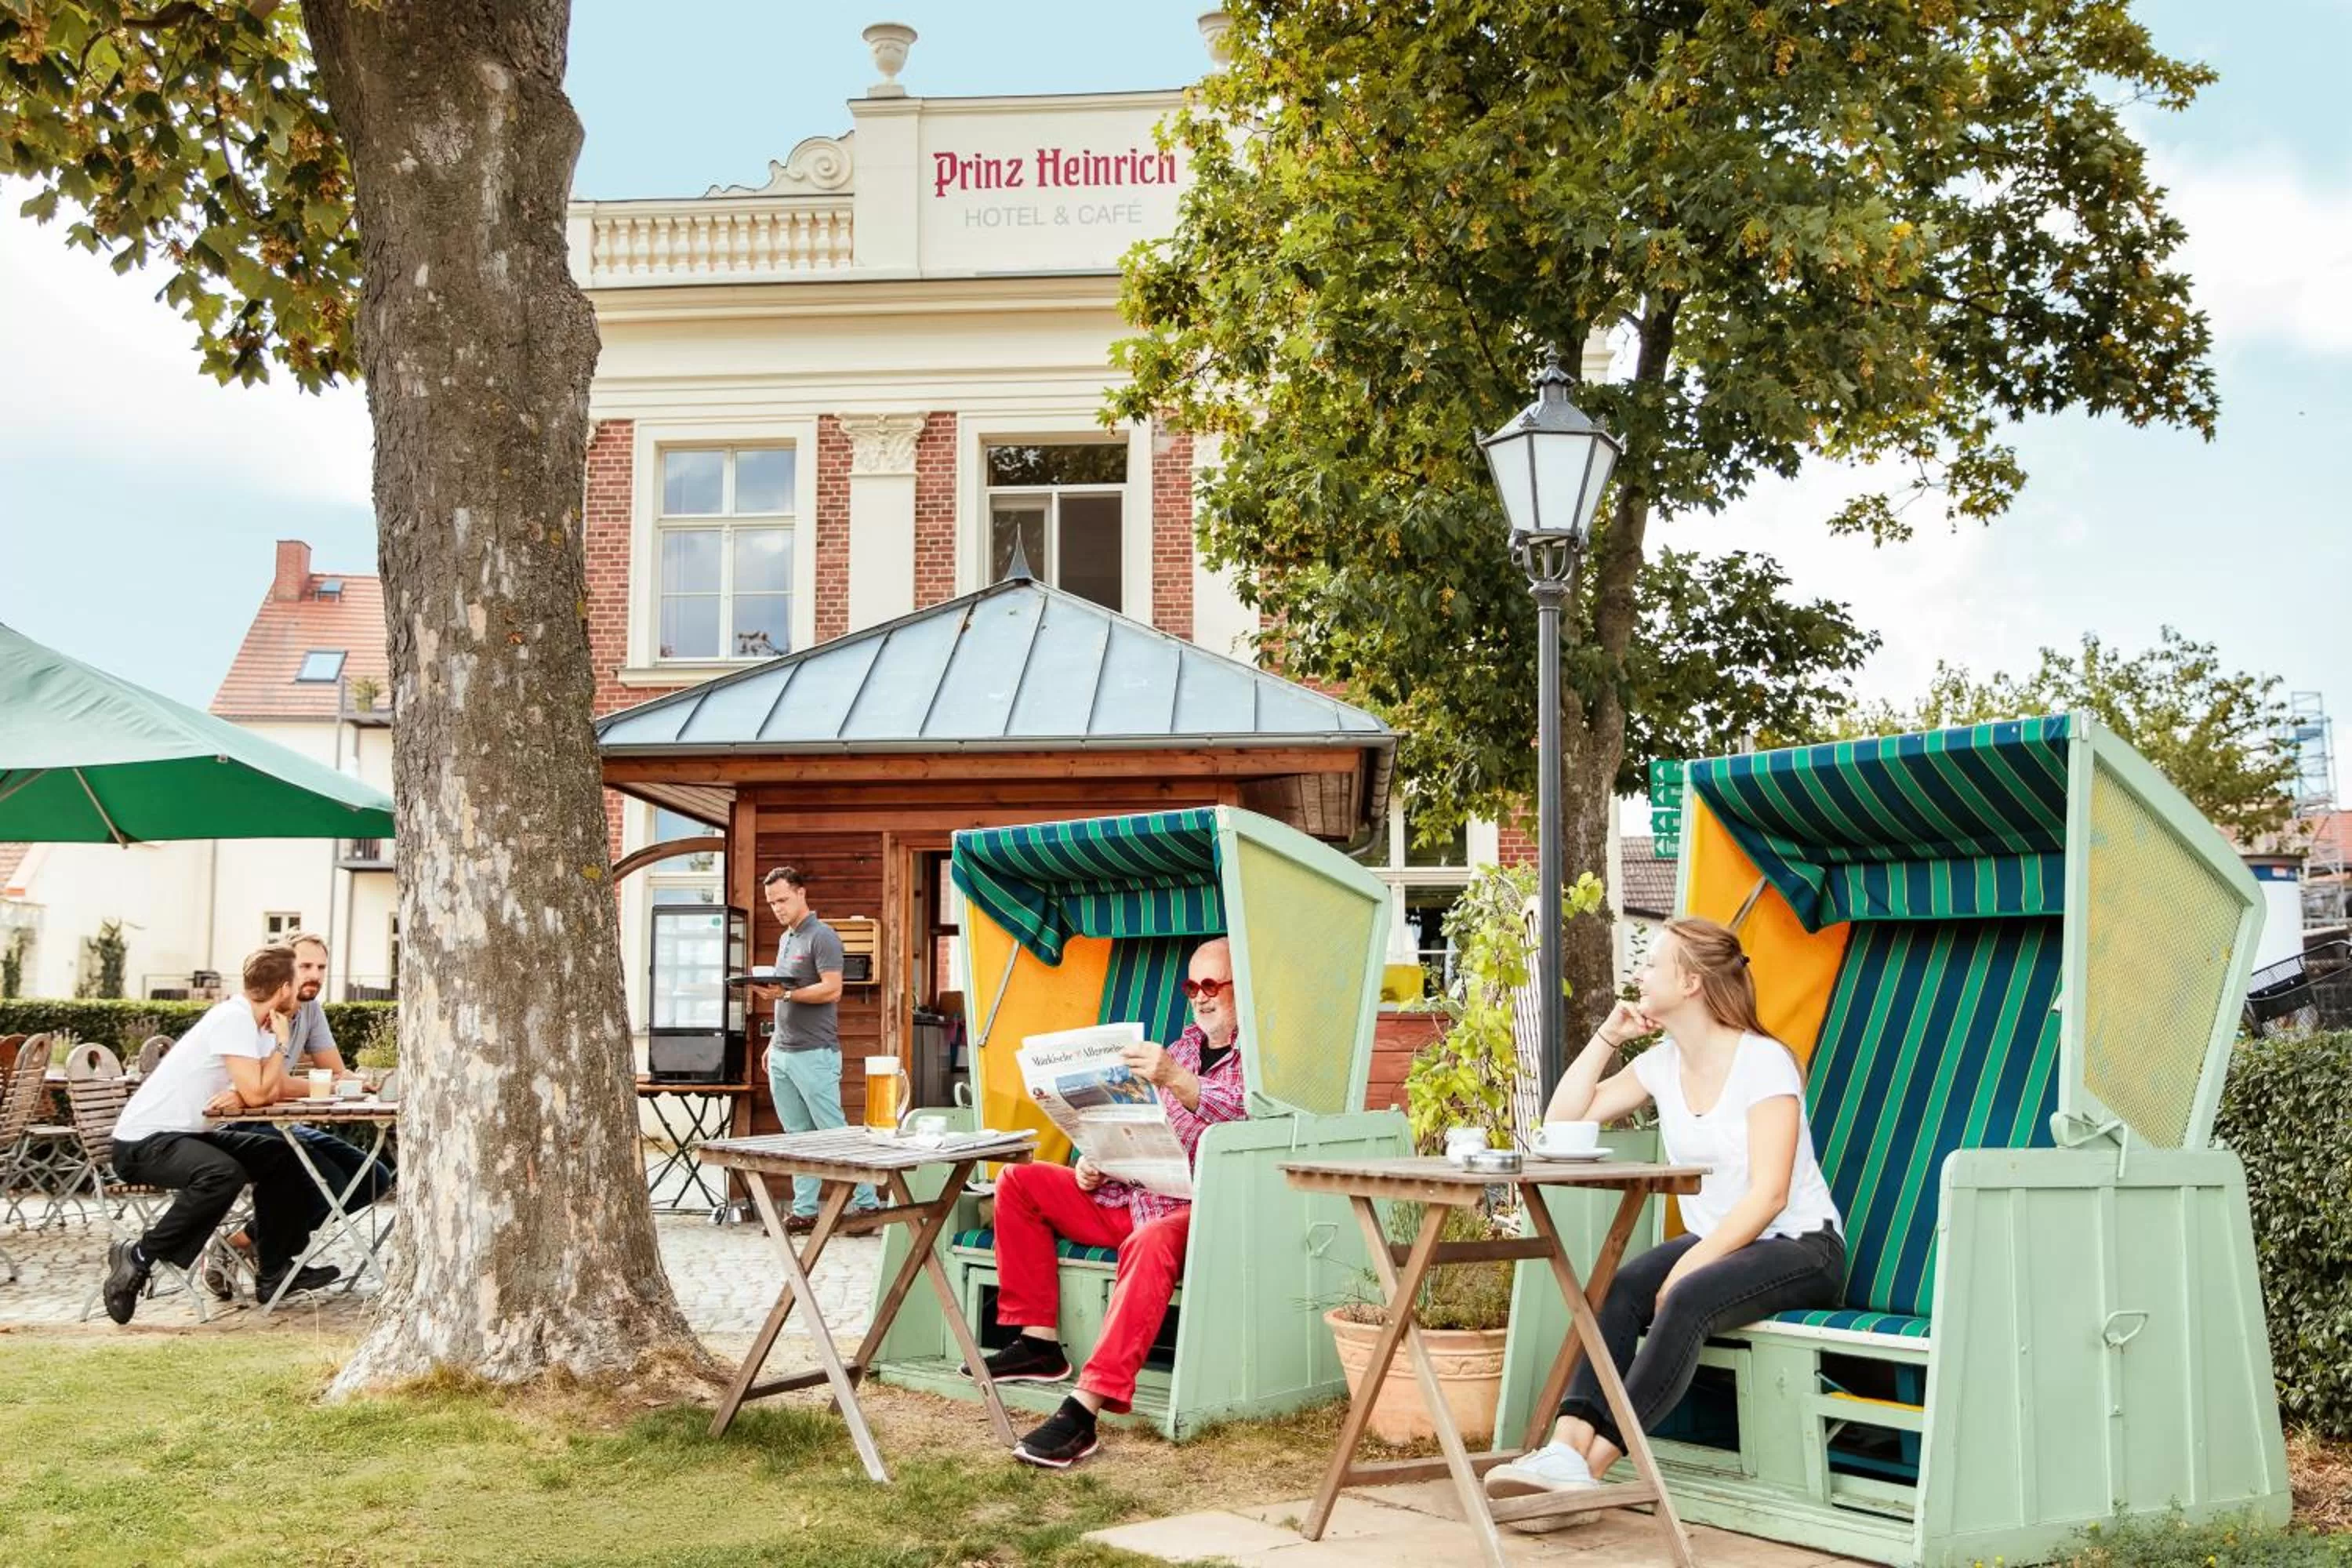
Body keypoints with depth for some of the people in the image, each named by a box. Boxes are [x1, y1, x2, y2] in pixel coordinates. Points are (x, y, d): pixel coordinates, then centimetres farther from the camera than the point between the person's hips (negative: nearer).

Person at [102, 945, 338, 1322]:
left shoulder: (253, 1022, 9)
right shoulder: (234, 1019, -20)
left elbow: (272, 1091, 4)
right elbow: (258, 1095, -24)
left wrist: (241, 1097, -18)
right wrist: (280, 1042, -11)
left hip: (187, 1136, 10)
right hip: (141, 1142, -10)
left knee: (281, 1157, 9)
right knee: (224, 1174, -35)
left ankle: (276, 1271, 12)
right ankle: (139, 1257, -18)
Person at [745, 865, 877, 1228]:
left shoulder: (821, 937, -9)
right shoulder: (785, 939, 18)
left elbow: (831, 990, -18)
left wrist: (784, 994, -22)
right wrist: (774, 1041, 18)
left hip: (814, 1054, -8)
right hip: (782, 1055, 8)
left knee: (834, 1132, -6)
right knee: (799, 1136, 8)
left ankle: (867, 1203, -1)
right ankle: (804, 1211, 10)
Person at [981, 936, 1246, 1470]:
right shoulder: (1185, 1044, 22)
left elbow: (1248, 1119, -22)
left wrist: (1174, 1080, -37)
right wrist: (1097, 1162, 5)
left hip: (1204, 1209, -9)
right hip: (1134, 1193, 9)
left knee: (1151, 1241, -42)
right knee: (1018, 1182, 3)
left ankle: (1085, 1410, -48)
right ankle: (1039, 1341, -2)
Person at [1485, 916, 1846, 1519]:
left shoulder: (1762, 1062, -13)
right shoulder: (1662, 1063, 8)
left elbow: (1768, 1195, -20)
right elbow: (1561, 1120, 8)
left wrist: (1691, 1265, -28)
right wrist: (1608, 1035, 2)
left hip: (1799, 1248, -6)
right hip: (1712, 1242, 6)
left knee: (1687, 1300, -36)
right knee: (1618, 1291, -25)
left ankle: (1591, 1466, -40)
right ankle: (1567, 1449, -41)